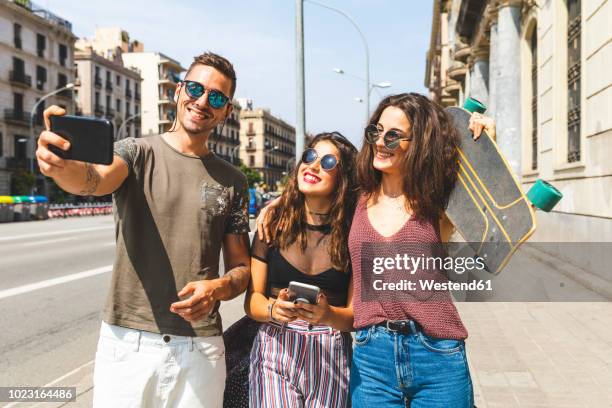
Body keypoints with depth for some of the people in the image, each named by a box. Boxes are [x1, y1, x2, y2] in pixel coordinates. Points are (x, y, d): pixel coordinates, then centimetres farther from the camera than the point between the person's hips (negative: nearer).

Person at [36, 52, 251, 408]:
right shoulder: (136, 153, -1)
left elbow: (242, 267, 8)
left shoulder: (232, 182, 6)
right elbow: (95, 180, -23)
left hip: (200, 348, 2)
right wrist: (63, 166, -46)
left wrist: (218, 289, -14)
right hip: (128, 340, -1)